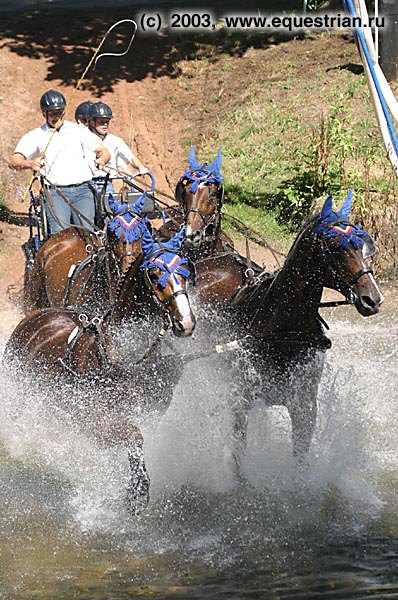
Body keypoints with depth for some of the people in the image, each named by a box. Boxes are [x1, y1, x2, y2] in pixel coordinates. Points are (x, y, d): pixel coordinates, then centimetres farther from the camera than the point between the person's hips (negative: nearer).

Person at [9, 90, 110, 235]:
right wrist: (29, 163, -25)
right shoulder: (35, 136, 9)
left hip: (82, 190, 1)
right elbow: (13, 161, -2)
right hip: (55, 192, -1)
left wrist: (101, 160, -13)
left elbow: (104, 152, 13)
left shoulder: (79, 131, 15)